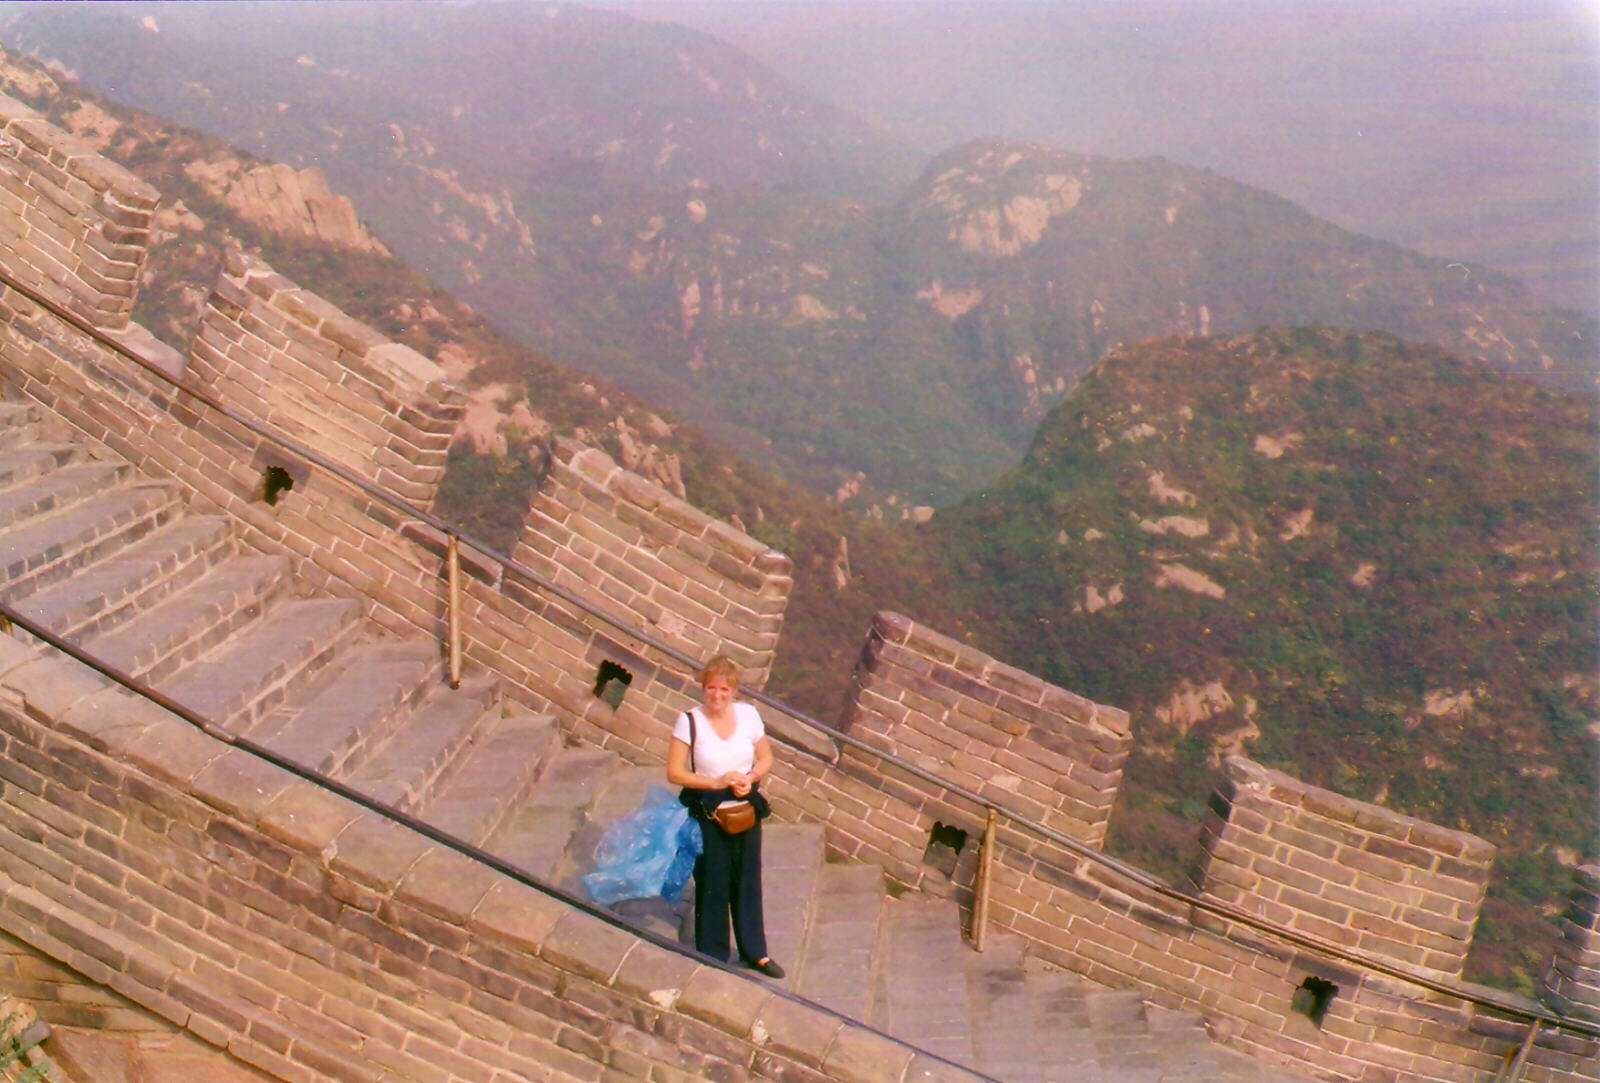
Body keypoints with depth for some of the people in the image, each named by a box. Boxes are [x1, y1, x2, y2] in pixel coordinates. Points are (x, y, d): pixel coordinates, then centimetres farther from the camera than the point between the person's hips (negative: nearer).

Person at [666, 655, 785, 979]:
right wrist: (716, 782, -20)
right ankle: (712, 957, 23)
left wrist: (751, 778, -13)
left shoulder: (748, 715, -4)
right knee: (712, 885, 6)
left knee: (748, 879, 14)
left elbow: (766, 759, 7)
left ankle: (755, 951, 30)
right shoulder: (689, 721, -13)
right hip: (707, 812, -3)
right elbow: (674, 772, -12)